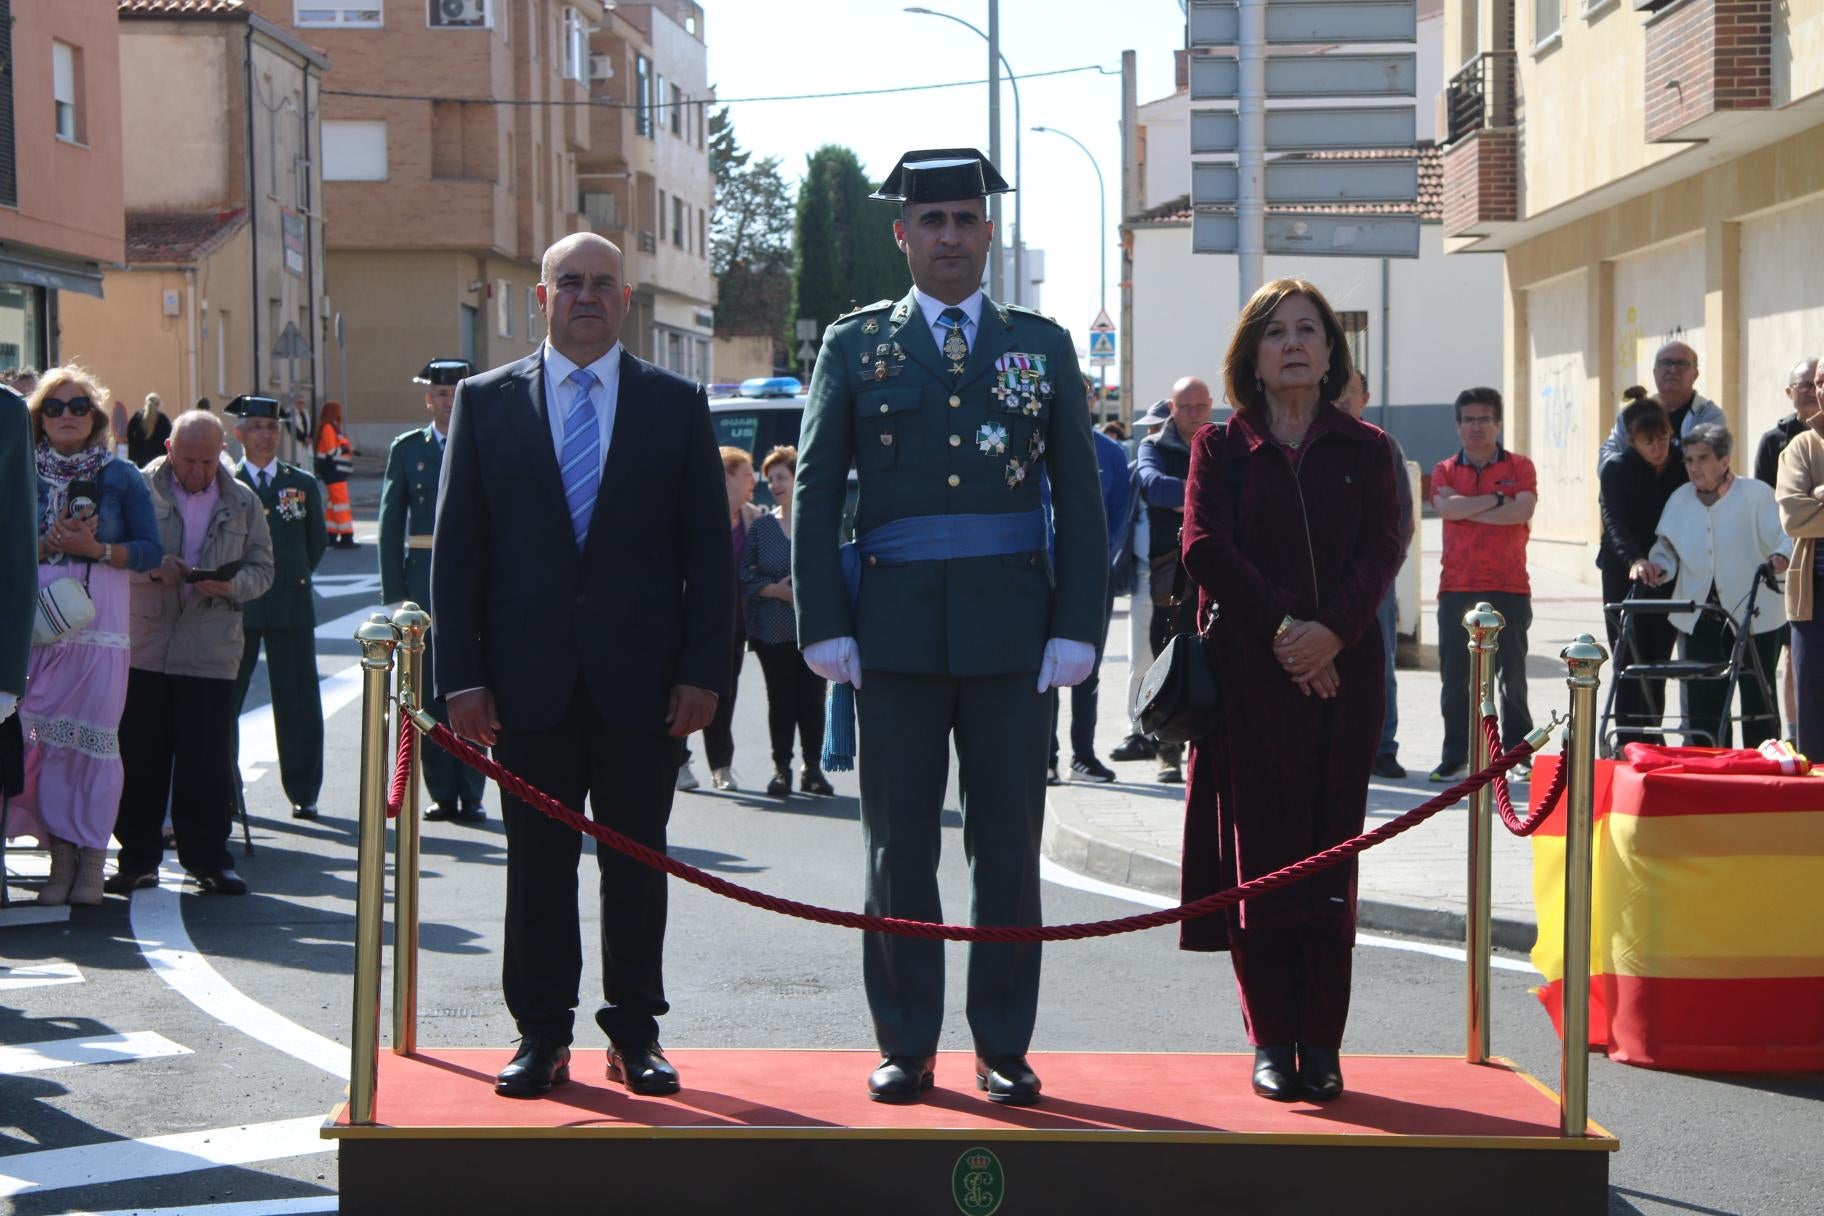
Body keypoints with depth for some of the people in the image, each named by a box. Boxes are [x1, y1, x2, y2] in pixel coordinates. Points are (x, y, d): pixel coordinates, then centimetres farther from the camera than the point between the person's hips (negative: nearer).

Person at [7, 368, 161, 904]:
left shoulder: (121, 476, 5)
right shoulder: (23, 473, 9)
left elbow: (151, 550, 2)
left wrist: (93, 548, -12)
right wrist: (48, 545, -10)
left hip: (98, 625, -2)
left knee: (93, 734, -4)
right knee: (40, 736, -2)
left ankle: (92, 858, 3)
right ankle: (60, 852, 7)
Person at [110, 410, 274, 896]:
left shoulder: (244, 503, 10)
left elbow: (262, 569, 9)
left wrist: (230, 585, -12)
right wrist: (152, 568, -16)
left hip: (211, 650, 1)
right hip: (144, 645, -1)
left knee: (208, 760, 0)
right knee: (140, 758, 2)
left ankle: (207, 857, 10)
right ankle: (137, 857, 11)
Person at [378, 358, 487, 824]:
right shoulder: (406, 449, 8)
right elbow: (391, 524, 6)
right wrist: (394, 592, -1)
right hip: (423, 586, 1)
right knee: (430, 696, 3)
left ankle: (471, 796, 6)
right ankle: (442, 794, 10)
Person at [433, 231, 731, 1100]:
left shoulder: (677, 405, 7)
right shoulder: (486, 402, 7)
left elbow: (709, 550, 4)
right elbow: (455, 549, 4)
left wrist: (703, 671, -4)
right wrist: (460, 676, -3)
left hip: (643, 684, 0)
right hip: (529, 682, 0)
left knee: (636, 862, 6)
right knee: (537, 864, 5)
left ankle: (635, 1031, 15)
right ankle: (541, 1035, 14)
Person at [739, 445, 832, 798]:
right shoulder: (761, 526, 7)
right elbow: (742, 573, 3)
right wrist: (774, 589, -12)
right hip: (773, 630, 1)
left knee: (813, 698, 2)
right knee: (780, 700, 3)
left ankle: (813, 769, 11)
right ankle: (781, 768, 9)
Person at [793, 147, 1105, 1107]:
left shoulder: (1041, 346, 9)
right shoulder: (855, 344, 7)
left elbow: (1080, 498, 6)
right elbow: (815, 494, 5)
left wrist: (1078, 629, -3)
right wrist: (823, 626, -4)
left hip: (1012, 627, 0)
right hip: (895, 628, 0)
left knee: (1008, 843, 4)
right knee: (898, 847, 4)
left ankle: (1002, 1047, 13)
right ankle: (905, 1046, 14)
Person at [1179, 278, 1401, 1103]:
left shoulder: (1364, 450, 11)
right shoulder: (1220, 447, 9)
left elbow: (1382, 550, 1)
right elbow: (1205, 547, -3)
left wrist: (1331, 627, -15)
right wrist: (1280, 626, -13)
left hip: (1341, 669, 1)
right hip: (1247, 670, -1)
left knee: (1331, 850, 0)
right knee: (1257, 849, -4)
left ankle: (1322, 1045, 4)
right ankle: (1271, 1042, 3)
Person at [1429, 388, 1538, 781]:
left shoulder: (1519, 467, 6)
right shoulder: (1445, 471, 11)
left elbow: (1523, 509, -11)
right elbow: (1445, 507, -9)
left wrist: (1466, 508, -8)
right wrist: (1496, 499, -8)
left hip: (1508, 589, -1)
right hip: (1456, 589, 2)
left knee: (1512, 675, 1)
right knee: (1455, 676, 1)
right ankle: (1455, 755, 8)